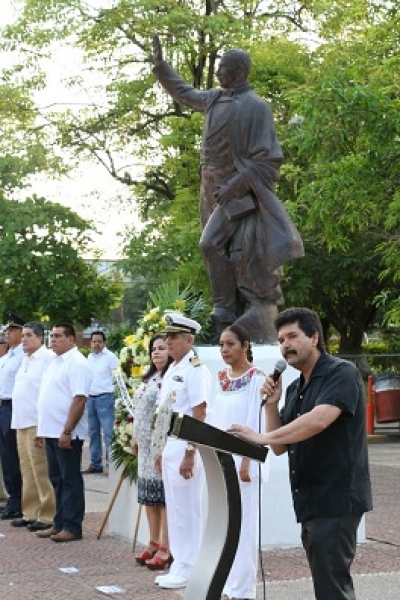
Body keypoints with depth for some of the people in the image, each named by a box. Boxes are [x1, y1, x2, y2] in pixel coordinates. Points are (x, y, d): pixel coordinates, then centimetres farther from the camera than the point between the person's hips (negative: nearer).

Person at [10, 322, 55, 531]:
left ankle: (47, 516, -2)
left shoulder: (47, 357, -10)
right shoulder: (25, 359, 19)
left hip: (38, 422, -9)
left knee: (41, 471, -6)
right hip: (22, 422, 9)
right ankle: (30, 513, 18)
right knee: (27, 470, 12)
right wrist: (17, 418, 19)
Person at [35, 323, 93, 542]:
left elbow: (79, 399, -21)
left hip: (67, 433, -9)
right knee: (57, 479, 13)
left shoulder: (76, 363, -13)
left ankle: (72, 527, 4)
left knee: (70, 480, -2)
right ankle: (60, 524, 21)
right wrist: (42, 429, 17)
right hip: (51, 432, 9)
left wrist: (67, 431, -23)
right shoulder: (55, 362, 15)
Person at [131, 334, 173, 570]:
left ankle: (166, 547, -1)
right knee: (149, 495, 13)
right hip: (145, 444, 10)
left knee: (164, 494, -6)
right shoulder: (149, 379, 17)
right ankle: (154, 543, 22)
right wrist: (135, 437, 20)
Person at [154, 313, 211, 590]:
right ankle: (179, 565, 22)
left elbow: (199, 414, -17)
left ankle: (188, 570, 7)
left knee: (187, 510, -1)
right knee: (174, 510, 13)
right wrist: (161, 450, 17)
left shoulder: (196, 369, -13)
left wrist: (190, 454, -20)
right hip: (168, 446, 9)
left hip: (185, 447, -9)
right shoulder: (172, 370, 15)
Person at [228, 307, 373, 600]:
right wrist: (272, 404, 1)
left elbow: (318, 420, -27)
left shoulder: (342, 374, -10)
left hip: (336, 498, -9)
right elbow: (280, 446, 16)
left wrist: (262, 437, -31)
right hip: (310, 500, 9)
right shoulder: (295, 388, 16)